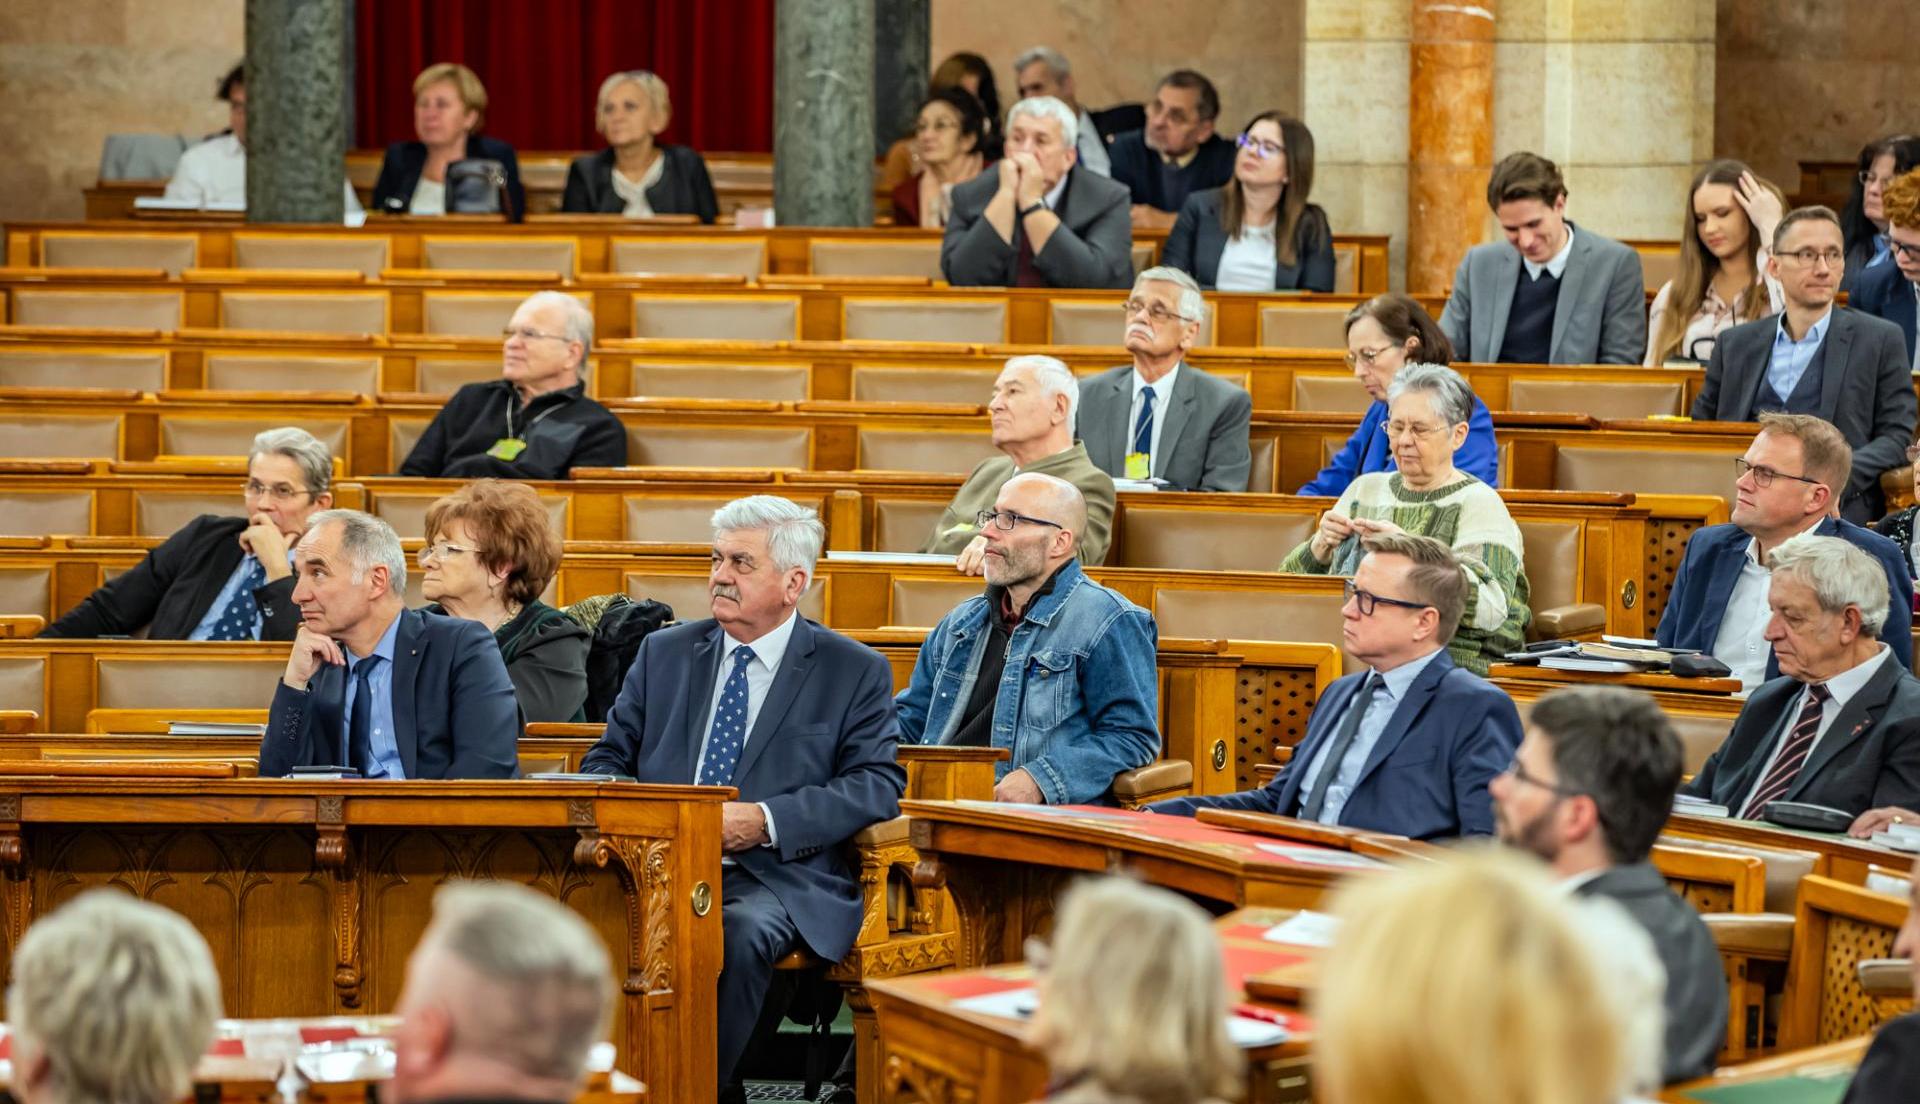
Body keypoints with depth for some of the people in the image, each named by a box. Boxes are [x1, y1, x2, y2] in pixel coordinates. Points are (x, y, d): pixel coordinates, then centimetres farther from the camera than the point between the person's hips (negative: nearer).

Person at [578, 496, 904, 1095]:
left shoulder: (855, 671, 9)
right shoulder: (664, 653, 20)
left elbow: (878, 784, -1)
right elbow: (607, 758, 20)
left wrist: (766, 821, -14)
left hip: (778, 878, -3)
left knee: (741, 932, -37)